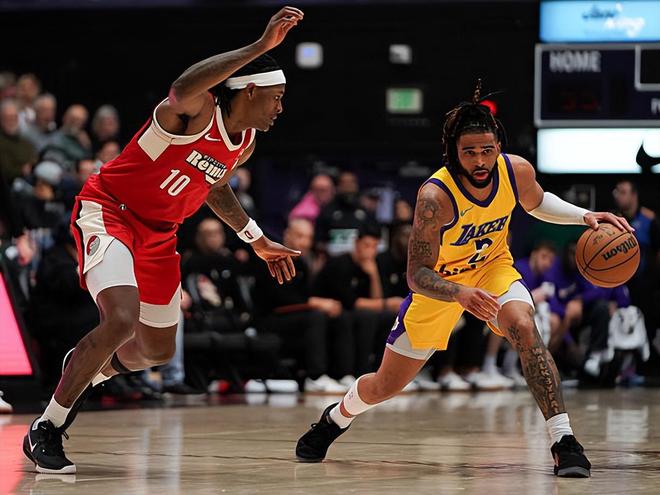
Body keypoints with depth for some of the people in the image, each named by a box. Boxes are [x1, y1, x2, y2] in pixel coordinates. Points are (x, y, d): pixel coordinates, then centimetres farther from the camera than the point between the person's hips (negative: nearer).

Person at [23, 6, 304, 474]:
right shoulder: (196, 111, -23)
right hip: (109, 211, -9)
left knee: (158, 350, 14)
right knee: (122, 320, -29)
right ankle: (47, 429, -15)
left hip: (158, 233, 9)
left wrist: (257, 239, 23)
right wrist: (260, 46, -53)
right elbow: (183, 88, -50)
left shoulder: (244, 143, 3)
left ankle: (88, 369, 48)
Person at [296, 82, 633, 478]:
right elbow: (417, 276, -33)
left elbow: (536, 203, 6)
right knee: (385, 386, 11)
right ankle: (336, 418, 46)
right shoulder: (436, 196, -35)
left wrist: (583, 216, -11)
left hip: (493, 267, 2)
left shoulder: (518, 171, -21)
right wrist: (459, 294, -52)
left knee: (524, 328, -32)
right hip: (441, 282, -2)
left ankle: (564, 441, -31)